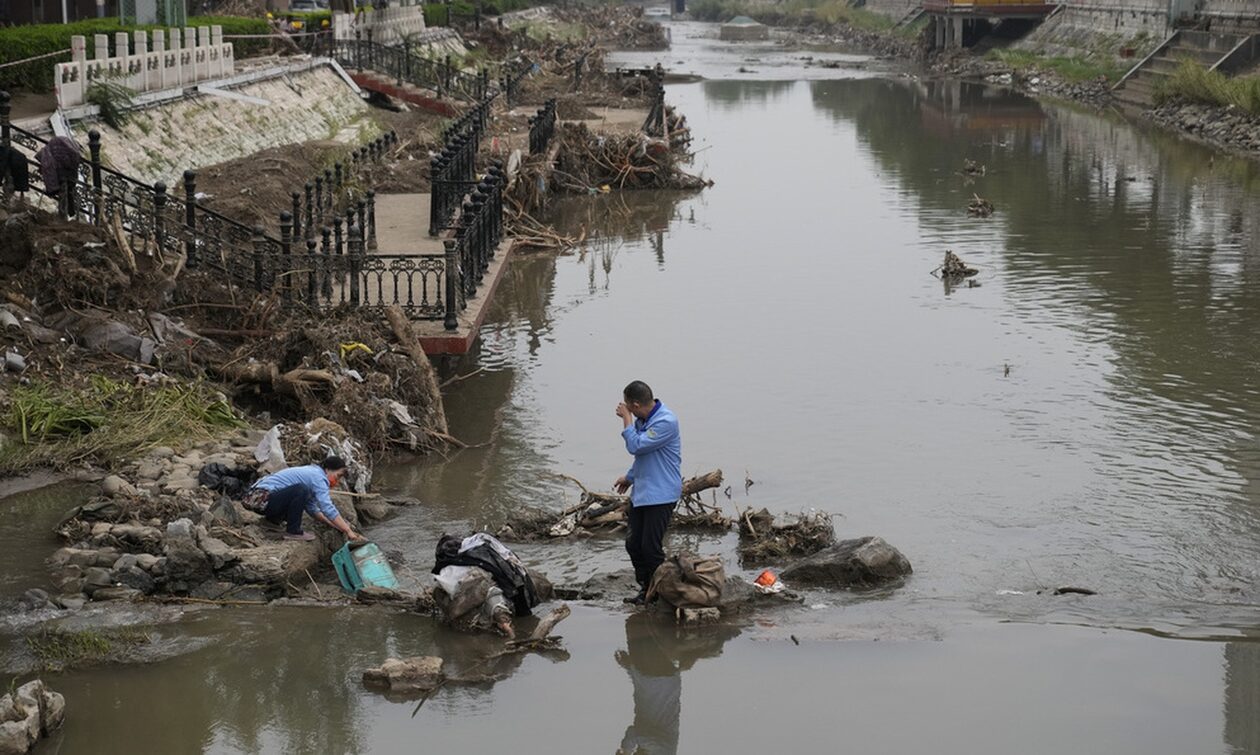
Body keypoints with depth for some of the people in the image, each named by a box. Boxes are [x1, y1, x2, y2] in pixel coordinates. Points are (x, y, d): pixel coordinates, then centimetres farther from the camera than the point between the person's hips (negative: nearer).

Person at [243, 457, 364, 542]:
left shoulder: (312, 473, 16)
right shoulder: (318, 477, -14)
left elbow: (312, 509, 19)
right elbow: (328, 509, -24)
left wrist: (336, 526, 13)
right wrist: (348, 531, -24)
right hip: (262, 499, -10)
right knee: (300, 490, -26)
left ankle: (273, 518, 21)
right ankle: (292, 531, -15)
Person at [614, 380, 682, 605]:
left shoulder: (665, 422, -21)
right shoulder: (643, 420, 9)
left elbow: (636, 446, -25)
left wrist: (626, 418, -16)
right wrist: (630, 477, 27)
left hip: (661, 495, -9)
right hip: (641, 492, 9)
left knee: (651, 547, -7)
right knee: (634, 544, 10)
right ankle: (645, 589, 23)